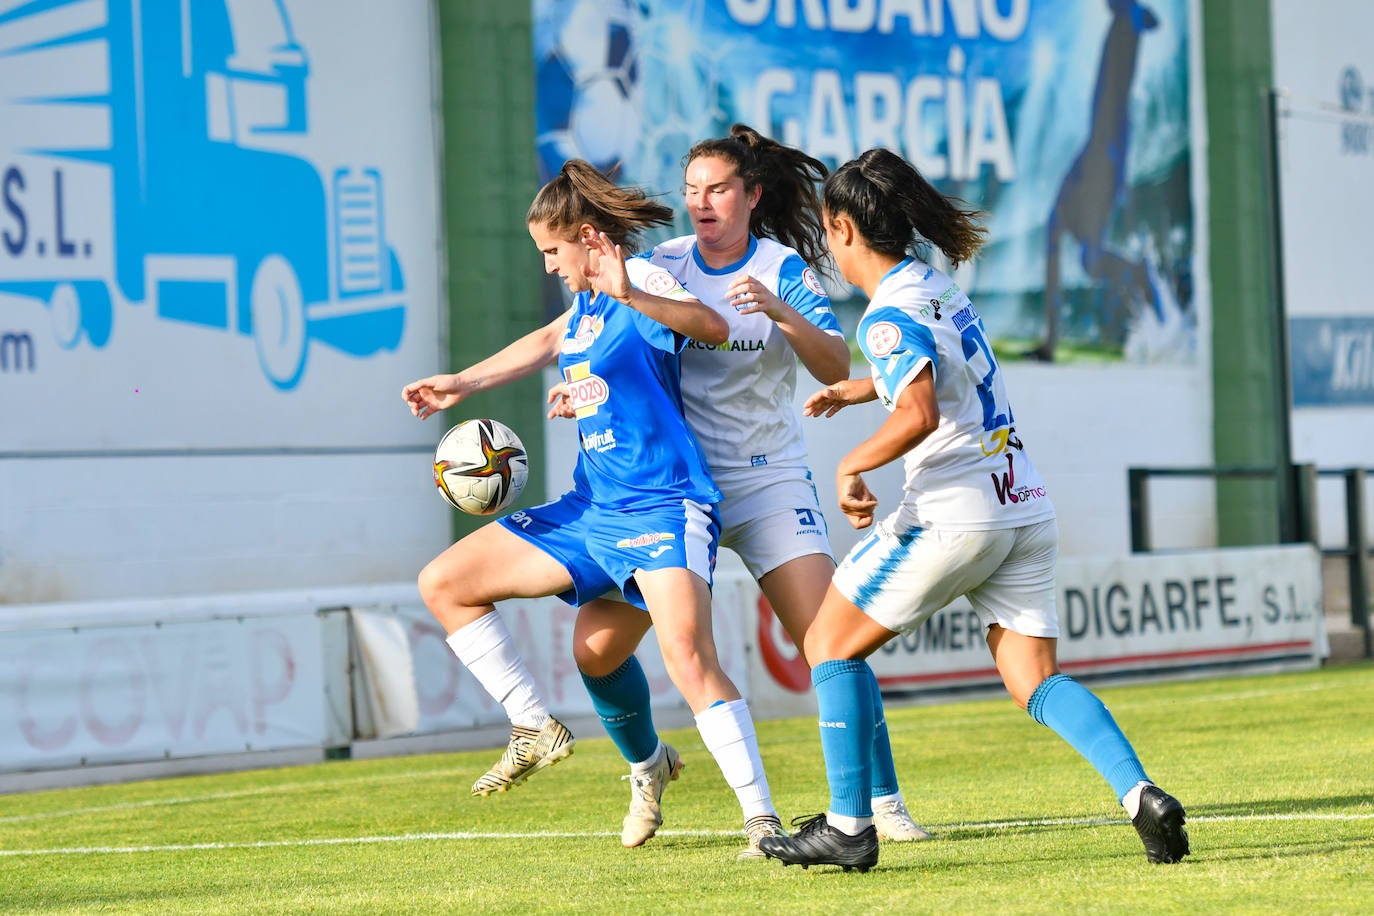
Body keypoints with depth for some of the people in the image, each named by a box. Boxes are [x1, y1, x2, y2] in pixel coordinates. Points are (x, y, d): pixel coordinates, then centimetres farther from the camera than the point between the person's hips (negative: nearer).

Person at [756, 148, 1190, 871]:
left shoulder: (889, 316, -12)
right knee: (1035, 682, 4)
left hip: (953, 513, -8)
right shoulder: (937, 285, 15)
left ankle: (848, 827, 5)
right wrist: (857, 389, 41)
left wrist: (851, 466, -15)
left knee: (831, 644, 8)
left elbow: (919, 414, -28)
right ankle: (1142, 796, -19)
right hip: (1025, 508, 8)